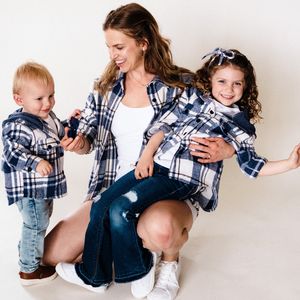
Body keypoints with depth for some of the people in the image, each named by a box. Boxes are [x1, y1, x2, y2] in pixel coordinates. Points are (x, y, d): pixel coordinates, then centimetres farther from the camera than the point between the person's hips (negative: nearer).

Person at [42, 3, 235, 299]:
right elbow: (89, 139, 12)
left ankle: (170, 258, 0)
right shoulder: (104, 88, 8)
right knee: (51, 254, -5)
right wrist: (78, 142, -13)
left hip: (170, 192, -4)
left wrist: (227, 149, -21)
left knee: (160, 229, -41)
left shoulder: (181, 86, -4)